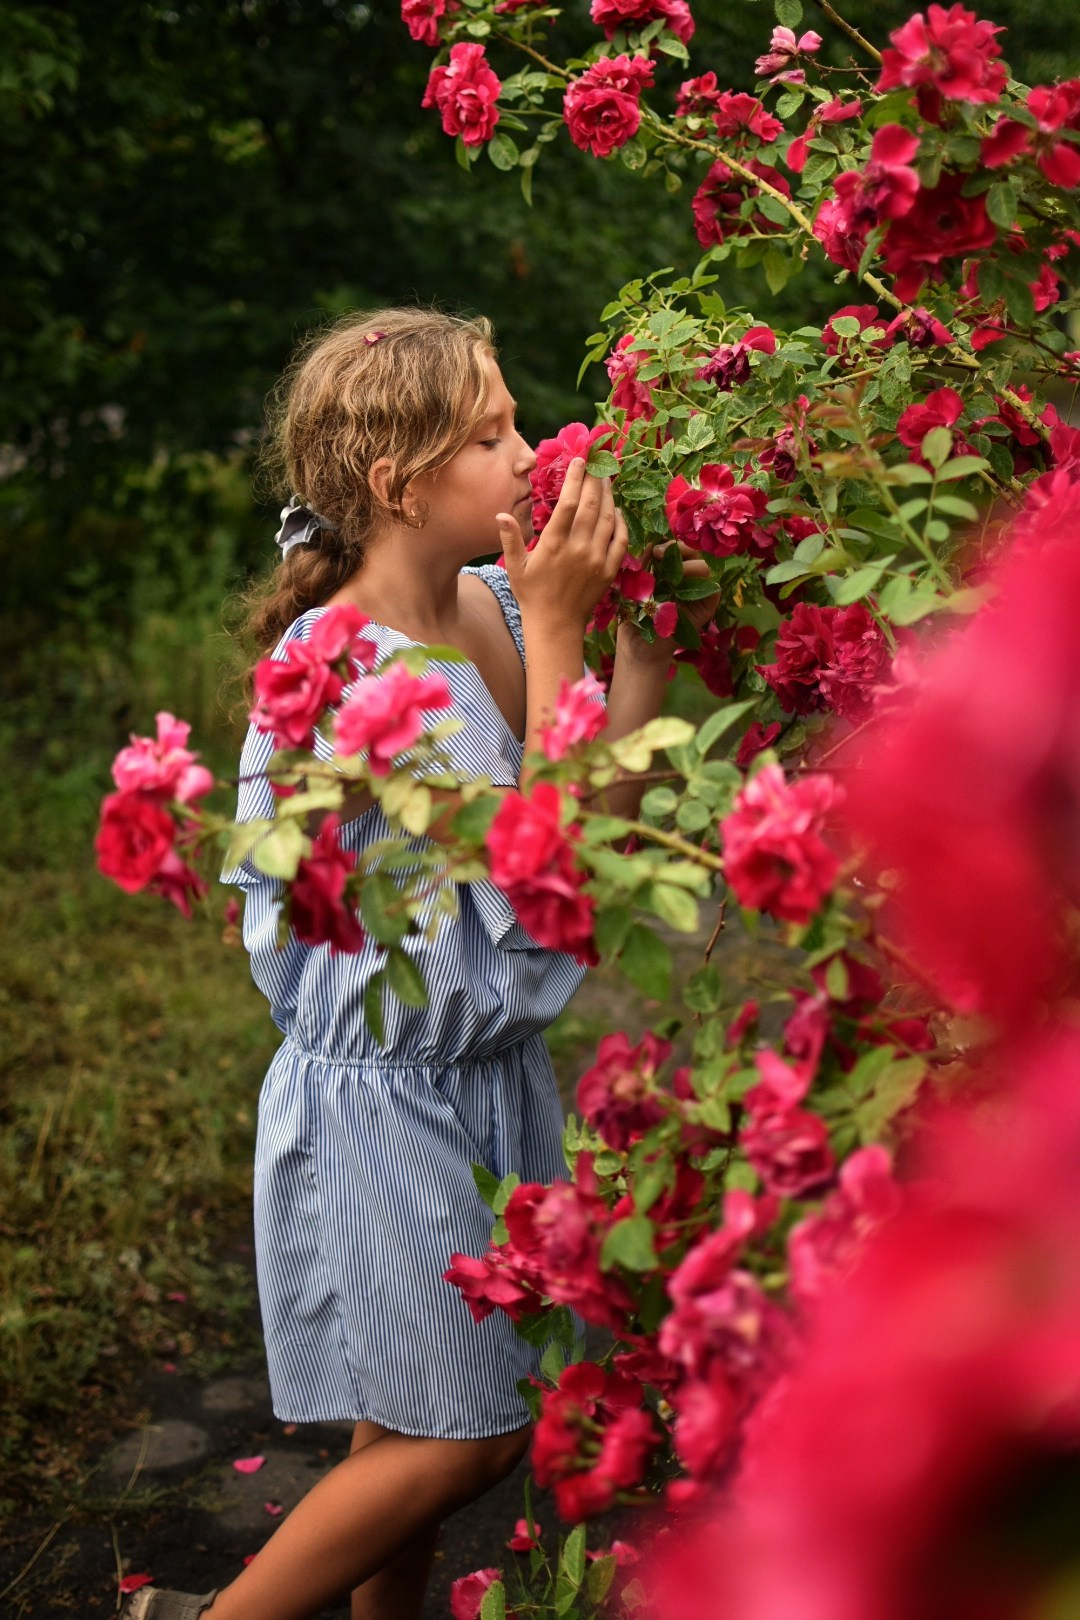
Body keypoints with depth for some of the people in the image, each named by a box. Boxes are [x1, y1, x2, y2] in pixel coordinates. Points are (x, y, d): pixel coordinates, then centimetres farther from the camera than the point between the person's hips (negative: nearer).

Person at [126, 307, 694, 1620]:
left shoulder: (492, 606, -1)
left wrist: (642, 616, -8)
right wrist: (553, 629, -23)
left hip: (490, 1068, 7)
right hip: (389, 1094, -7)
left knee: (420, 1421, 20)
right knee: (455, 1438, 6)